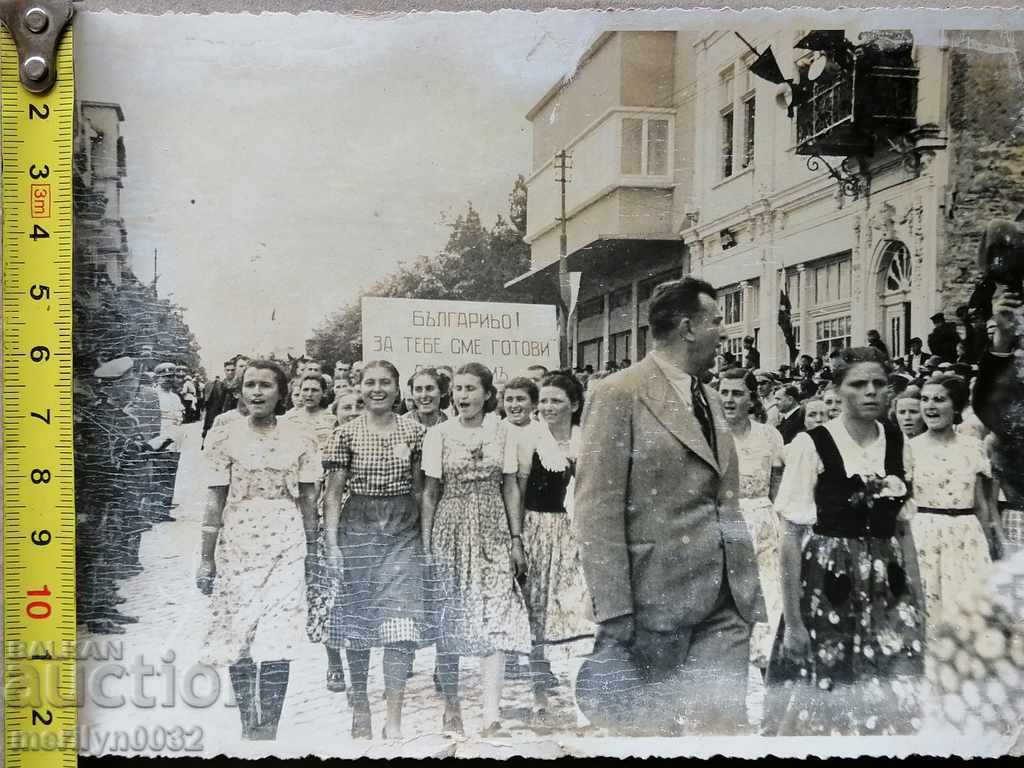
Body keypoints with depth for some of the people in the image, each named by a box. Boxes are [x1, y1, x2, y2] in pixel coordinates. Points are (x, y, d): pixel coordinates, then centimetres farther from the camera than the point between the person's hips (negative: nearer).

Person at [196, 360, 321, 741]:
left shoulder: (300, 439, 3)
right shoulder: (224, 436, 1)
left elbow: (308, 501, 7)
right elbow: (215, 501, 1)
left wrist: (313, 553, 6)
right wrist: (206, 559, 1)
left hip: (286, 545, 0)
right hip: (236, 543, 0)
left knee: (278, 641, -5)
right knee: (236, 637, 6)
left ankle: (268, 729, 5)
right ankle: (248, 723, 23)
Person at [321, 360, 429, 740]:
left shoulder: (414, 431, 4)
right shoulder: (346, 433, 0)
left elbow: (420, 488, 8)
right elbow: (334, 491, 1)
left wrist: (426, 534, 4)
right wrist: (332, 540, -5)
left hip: (403, 529, 0)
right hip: (358, 527, 0)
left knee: (402, 623, -8)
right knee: (357, 619, 10)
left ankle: (394, 719, 0)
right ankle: (360, 705, 29)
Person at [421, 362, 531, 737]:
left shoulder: (504, 432, 3)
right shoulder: (439, 434, 0)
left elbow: (511, 488, 6)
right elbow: (430, 493, 2)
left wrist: (516, 538, 2)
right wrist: (426, 544, -1)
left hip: (493, 531, 0)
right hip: (450, 531, 0)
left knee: (497, 618, -8)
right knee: (449, 620, 3)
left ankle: (491, 715, -7)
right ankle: (451, 706, 17)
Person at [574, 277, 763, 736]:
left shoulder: (709, 400, 15)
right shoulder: (619, 395, -9)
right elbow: (597, 511, -14)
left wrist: (748, 588, 14)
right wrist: (613, 614, -17)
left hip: (726, 606, 6)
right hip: (656, 601, -6)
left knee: (725, 722, 6)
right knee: (648, 723, 8)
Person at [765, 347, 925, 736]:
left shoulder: (898, 444, 4)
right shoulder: (811, 445, -10)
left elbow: (902, 528, 12)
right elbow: (792, 537, -9)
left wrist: (918, 600, 7)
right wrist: (793, 621, -11)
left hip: (888, 587, 4)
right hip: (827, 586, -4)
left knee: (891, 706, 6)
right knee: (821, 703, 4)